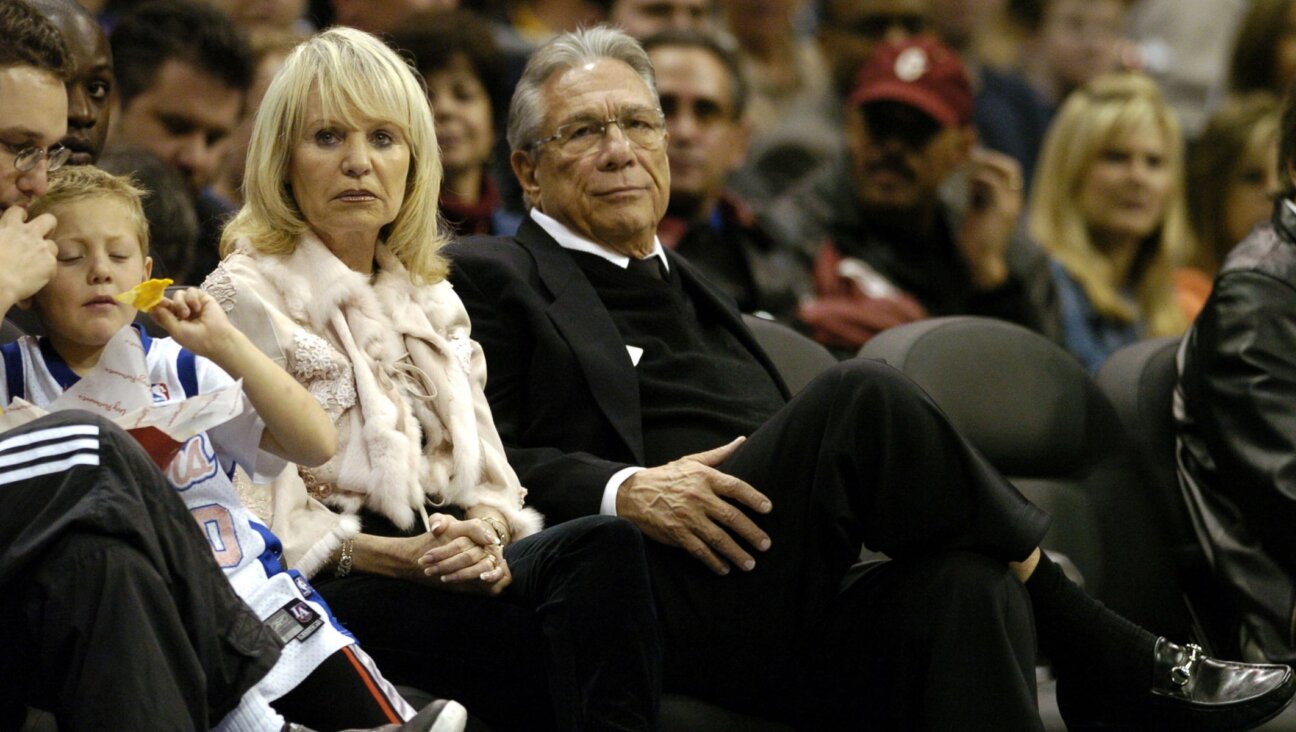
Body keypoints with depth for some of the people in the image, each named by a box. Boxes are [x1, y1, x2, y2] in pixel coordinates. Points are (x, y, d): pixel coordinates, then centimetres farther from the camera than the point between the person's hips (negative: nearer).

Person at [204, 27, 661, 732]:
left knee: (604, 545, -30)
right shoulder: (246, 296, 5)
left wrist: (485, 531, -7)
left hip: (451, 563, 6)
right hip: (332, 590, -6)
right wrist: (399, 555, -18)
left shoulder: (431, 298, 25)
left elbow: (489, 475, 17)